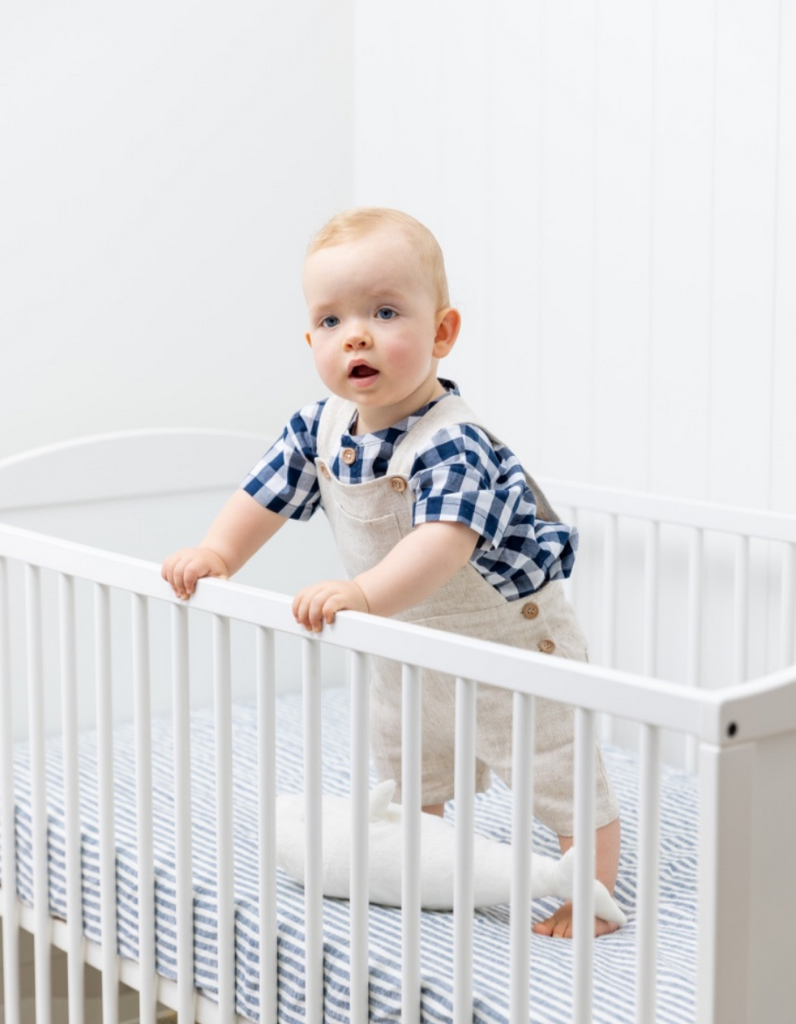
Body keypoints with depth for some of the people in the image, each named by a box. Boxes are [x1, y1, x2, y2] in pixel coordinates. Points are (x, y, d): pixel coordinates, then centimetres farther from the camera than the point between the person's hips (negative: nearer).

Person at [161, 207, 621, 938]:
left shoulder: (452, 443, -35)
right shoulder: (320, 428, -12)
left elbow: (445, 539, -49)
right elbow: (266, 495, -1)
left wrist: (366, 594, -63)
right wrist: (216, 553, -17)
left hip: (511, 635, -8)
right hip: (410, 643, 8)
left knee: (563, 779, -2)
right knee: (405, 773, 26)